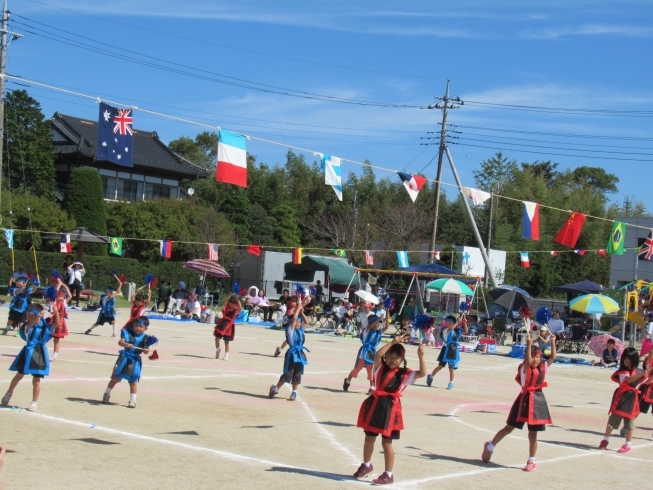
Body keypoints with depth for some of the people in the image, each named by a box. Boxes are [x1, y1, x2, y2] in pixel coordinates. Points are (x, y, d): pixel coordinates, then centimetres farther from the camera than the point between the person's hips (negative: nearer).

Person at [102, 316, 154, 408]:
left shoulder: (145, 338, -5)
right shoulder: (128, 333, -7)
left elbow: (146, 351, -6)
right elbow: (120, 342, -21)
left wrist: (146, 349, -28)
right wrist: (126, 344, -41)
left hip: (135, 361, 0)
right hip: (124, 358, 0)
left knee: (133, 380, 0)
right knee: (115, 377, 9)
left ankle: (132, 401, 10)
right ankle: (106, 395, 27)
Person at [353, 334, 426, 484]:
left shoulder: (405, 374, 0)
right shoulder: (380, 368, 1)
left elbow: (422, 373, -11)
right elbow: (377, 355, -17)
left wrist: (421, 356, -21)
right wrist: (392, 342, -20)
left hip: (390, 408, -3)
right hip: (375, 406, 3)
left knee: (386, 442, 1)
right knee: (369, 438, 17)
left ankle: (388, 475, 12)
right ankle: (366, 465, 40)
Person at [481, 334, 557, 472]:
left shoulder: (543, 367, 6)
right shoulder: (524, 368, -9)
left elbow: (553, 358, 4)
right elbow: (528, 361, -29)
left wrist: (553, 342, -1)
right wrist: (529, 345, -37)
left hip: (538, 401, 4)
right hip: (525, 400, -3)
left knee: (533, 434, 7)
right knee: (509, 427, 5)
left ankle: (531, 461, 18)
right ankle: (490, 447, 23)